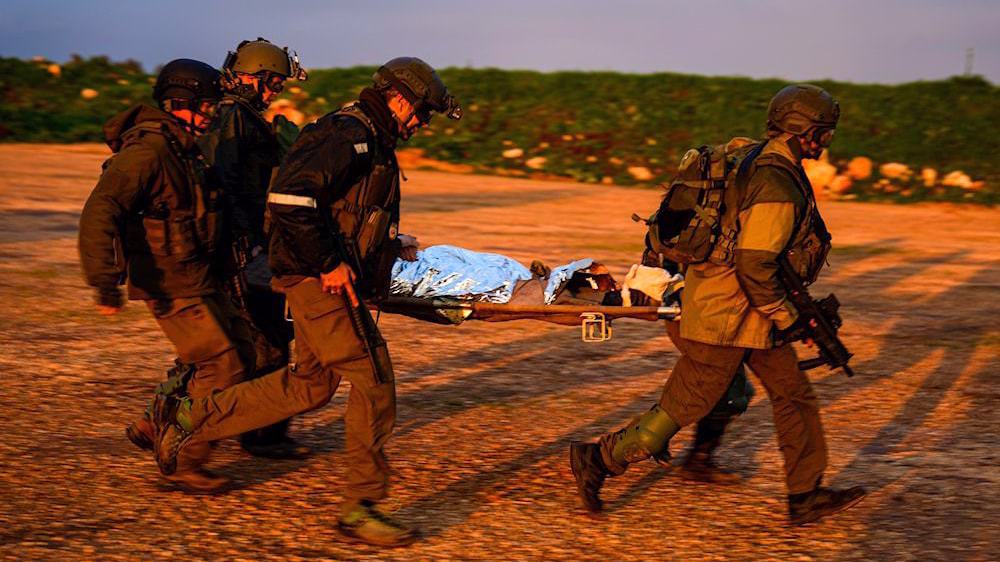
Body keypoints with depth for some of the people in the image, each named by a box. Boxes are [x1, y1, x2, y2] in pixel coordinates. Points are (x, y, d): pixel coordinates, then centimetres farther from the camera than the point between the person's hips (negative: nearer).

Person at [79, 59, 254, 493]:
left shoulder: (183, 149, 11)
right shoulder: (147, 151, -20)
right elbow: (99, 213, -28)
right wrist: (106, 283, -34)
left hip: (199, 278, 10)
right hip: (172, 285, -10)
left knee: (241, 354, 12)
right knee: (222, 368, -9)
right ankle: (182, 464, 3)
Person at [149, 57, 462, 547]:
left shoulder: (371, 141, 18)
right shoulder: (349, 135, -15)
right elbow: (289, 199, -26)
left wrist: (389, 245, 20)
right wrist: (327, 264, -22)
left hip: (320, 276, 11)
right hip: (321, 281, -11)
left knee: (309, 385, 16)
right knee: (374, 380, -8)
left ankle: (188, 418, 22)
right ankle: (360, 507, 0)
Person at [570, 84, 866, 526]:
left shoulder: (763, 164, 10)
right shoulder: (778, 187, -22)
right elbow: (754, 266, -26)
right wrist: (785, 317, -14)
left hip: (745, 308, 11)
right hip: (728, 312, -11)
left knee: (794, 393, 12)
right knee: (686, 403, -2)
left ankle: (805, 496, 18)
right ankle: (598, 459, 9)